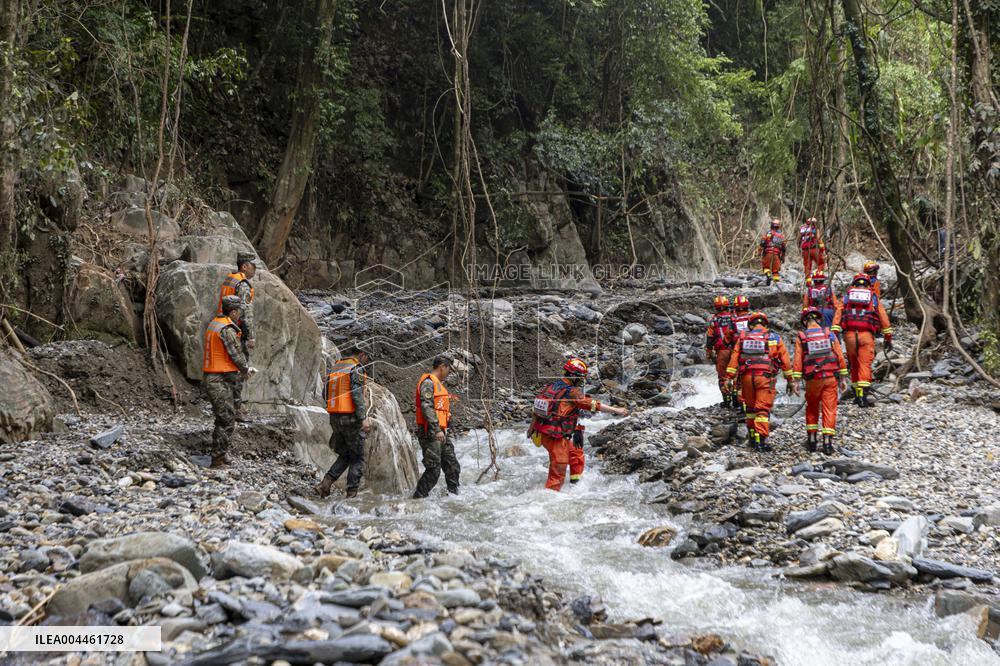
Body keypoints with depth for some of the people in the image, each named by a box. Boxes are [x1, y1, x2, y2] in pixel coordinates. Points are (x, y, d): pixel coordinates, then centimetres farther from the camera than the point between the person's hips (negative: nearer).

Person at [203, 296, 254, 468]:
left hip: (211, 378, 10)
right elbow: (236, 353, -12)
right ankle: (217, 460, -4)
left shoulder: (213, 324, 14)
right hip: (222, 381, -10)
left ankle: (219, 457, 25)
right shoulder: (227, 329, -17)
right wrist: (246, 369, 6)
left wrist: (246, 367, 19)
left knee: (222, 420, 19)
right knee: (227, 422, -5)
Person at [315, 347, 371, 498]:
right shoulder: (356, 369, -10)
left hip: (335, 418, 7)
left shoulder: (334, 367, 13)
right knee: (358, 458, 5)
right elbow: (357, 394, -21)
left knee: (345, 456, 17)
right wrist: (363, 418, -23)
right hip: (351, 418, -7)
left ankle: (325, 485, 2)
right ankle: (351, 494, 1)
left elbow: (325, 394, 14)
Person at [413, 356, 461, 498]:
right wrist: (437, 430, -26)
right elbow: (426, 407, -21)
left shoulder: (438, 384, 22)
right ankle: (418, 498, -2)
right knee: (433, 469, -10)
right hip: (430, 433, -10)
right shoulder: (428, 382, -10)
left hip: (441, 432, 10)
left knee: (452, 466, 9)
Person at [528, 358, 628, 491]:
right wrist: (616, 410, -15)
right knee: (558, 473, 1)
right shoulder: (572, 392, -16)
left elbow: (536, 408, 15)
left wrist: (532, 426, 26)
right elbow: (593, 405, -19)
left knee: (576, 454, 25)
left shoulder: (551, 386, 7)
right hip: (555, 438, -9)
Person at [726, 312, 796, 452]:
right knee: (763, 409, -3)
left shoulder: (743, 337, 10)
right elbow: (785, 361, 9)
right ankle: (761, 440, -12)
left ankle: (752, 437, 24)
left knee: (751, 407, 17)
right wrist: (791, 381, 14)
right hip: (765, 377, -2)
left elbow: (734, 358, 4)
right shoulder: (775, 338, 8)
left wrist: (730, 378, 4)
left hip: (746, 376, 2)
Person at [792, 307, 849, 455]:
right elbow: (839, 356, 4)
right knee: (829, 409, 1)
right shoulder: (829, 333, 5)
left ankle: (812, 440, 15)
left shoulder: (801, 337, 2)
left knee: (812, 409, 17)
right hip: (831, 377, 0)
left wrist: (796, 380, -2)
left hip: (812, 379, 0)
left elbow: (798, 360, -4)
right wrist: (843, 377, 8)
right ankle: (827, 442, -5)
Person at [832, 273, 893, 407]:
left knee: (854, 365, 15)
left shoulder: (846, 296, 15)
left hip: (849, 334, 1)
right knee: (865, 365, -4)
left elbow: (838, 314, 5)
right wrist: (888, 338, 19)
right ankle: (862, 396, -17)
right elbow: (884, 318, 14)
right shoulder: (874, 297, 15)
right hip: (866, 335, -1)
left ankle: (857, 393, 20)